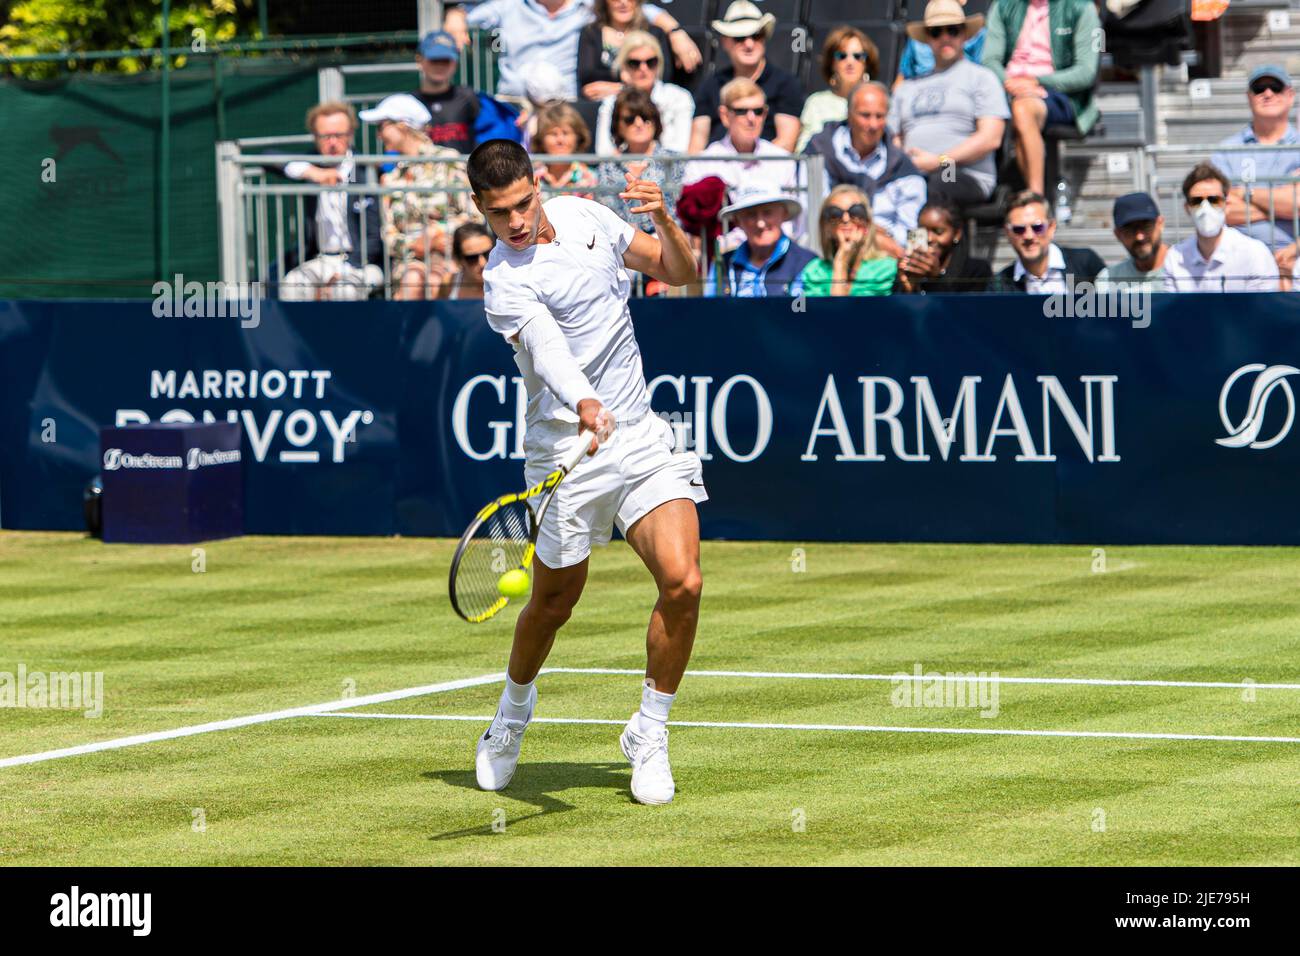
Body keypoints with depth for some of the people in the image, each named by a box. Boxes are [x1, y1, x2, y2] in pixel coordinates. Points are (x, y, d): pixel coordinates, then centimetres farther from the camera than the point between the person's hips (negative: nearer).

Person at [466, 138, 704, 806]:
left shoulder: (585, 217, 6)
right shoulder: (506, 282, -14)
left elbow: (679, 272, 14)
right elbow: (546, 347, -33)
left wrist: (663, 219, -7)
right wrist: (584, 405, -52)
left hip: (641, 436, 4)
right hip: (568, 449, -4)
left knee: (682, 582, -14)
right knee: (553, 603, 9)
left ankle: (649, 736, 5)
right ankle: (513, 714, 41)